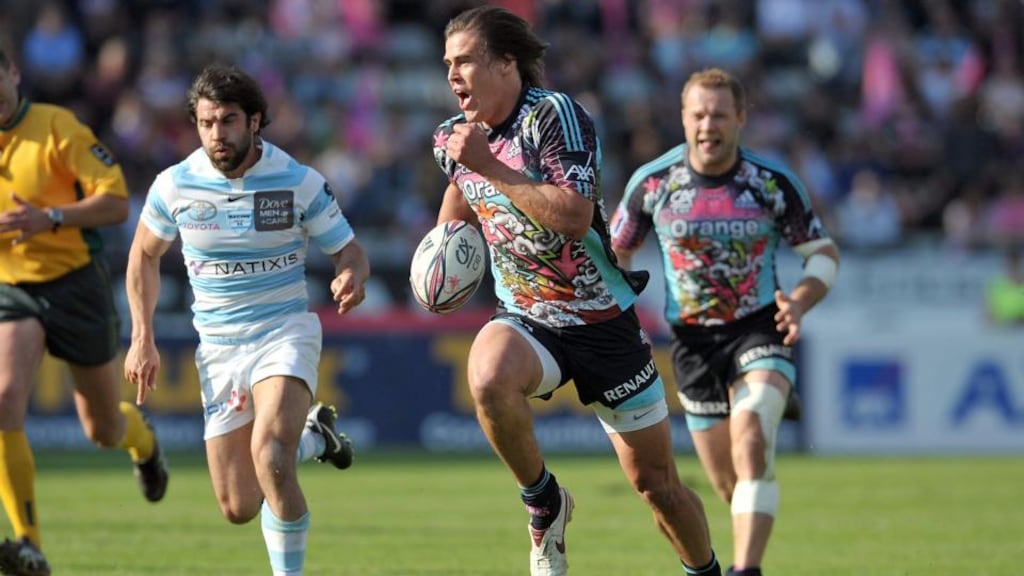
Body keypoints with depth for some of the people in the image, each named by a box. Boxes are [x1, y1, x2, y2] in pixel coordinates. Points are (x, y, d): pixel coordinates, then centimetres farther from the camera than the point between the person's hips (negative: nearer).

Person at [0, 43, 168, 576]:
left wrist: (50, 219, -29)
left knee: (103, 431, 9)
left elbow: (116, 203, -15)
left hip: (75, 285, -2)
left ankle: (141, 438, 50)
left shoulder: (57, 127, -11)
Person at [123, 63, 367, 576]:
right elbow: (144, 255, 13)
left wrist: (351, 278, -26)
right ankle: (310, 437, 35)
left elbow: (349, 252, -1)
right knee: (238, 510, 5)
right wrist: (142, 337, 6)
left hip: (285, 333, -3)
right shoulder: (175, 185, -4)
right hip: (218, 346, 3)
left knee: (268, 452, -32)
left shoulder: (299, 182, -10)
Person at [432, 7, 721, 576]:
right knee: (488, 377, -34)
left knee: (657, 485, 3)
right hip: (526, 320, 3)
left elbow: (574, 218, -31)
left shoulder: (555, 114, -18)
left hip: (602, 320, -3)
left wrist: (490, 167, -29)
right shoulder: (451, 137, 1)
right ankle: (543, 502, -11)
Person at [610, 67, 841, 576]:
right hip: (693, 339, 2)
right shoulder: (652, 182, -6)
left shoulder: (772, 183, -10)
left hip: (760, 328, -2)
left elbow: (823, 252, 1)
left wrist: (799, 303, -18)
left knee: (751, 439, -27)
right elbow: (614, 252, 8)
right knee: (728, 483, 5)